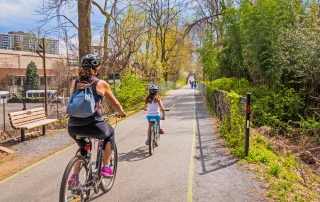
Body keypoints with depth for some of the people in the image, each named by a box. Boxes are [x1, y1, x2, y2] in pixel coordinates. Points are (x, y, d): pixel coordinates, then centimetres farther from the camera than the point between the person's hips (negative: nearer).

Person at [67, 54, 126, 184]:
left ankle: (74, 176, 26)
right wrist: (121, 113, 30)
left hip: (73, 127, 4)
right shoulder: (101, 84, 1)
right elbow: (114, 103, 10)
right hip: (93, 126, -4)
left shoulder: (74, 83, 11)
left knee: (82, 147, 35)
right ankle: (105, 168, 26)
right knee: (110, 133, 29)